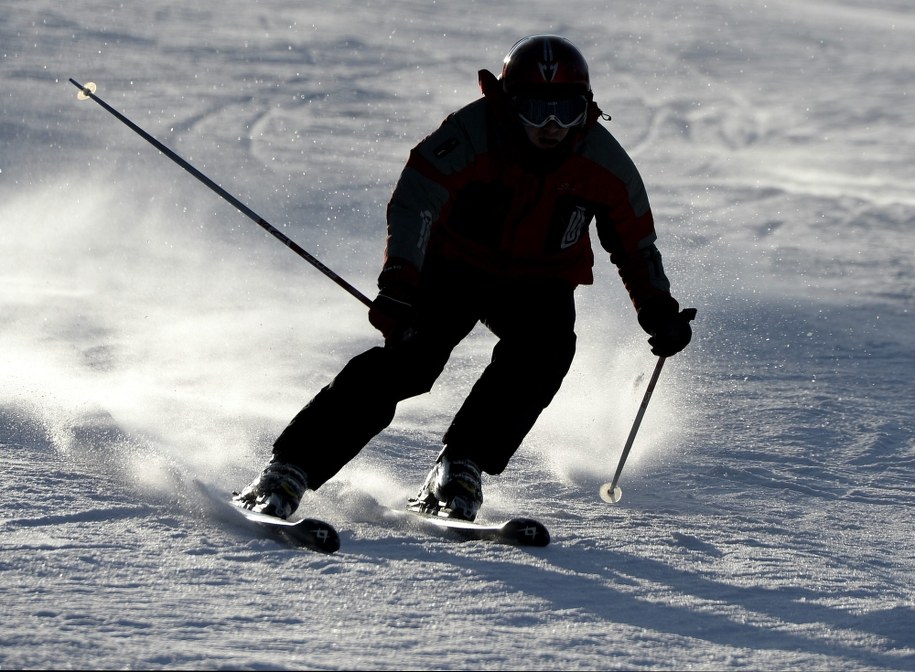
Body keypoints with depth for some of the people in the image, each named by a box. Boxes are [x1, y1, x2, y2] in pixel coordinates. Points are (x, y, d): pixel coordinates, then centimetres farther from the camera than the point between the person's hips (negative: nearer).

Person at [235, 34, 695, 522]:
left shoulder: (604, 162, -13)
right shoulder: (471, 135, -24)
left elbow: (635, 246, 3)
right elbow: (413, 203, -33)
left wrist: (659, 310, -7)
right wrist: (399, 283, -45)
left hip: (537, 284, 3)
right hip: (454, 266, -3)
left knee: (545, 346, -29)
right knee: (410, 358, -24)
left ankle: (459, 472, -24)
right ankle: (288, 472, -24)